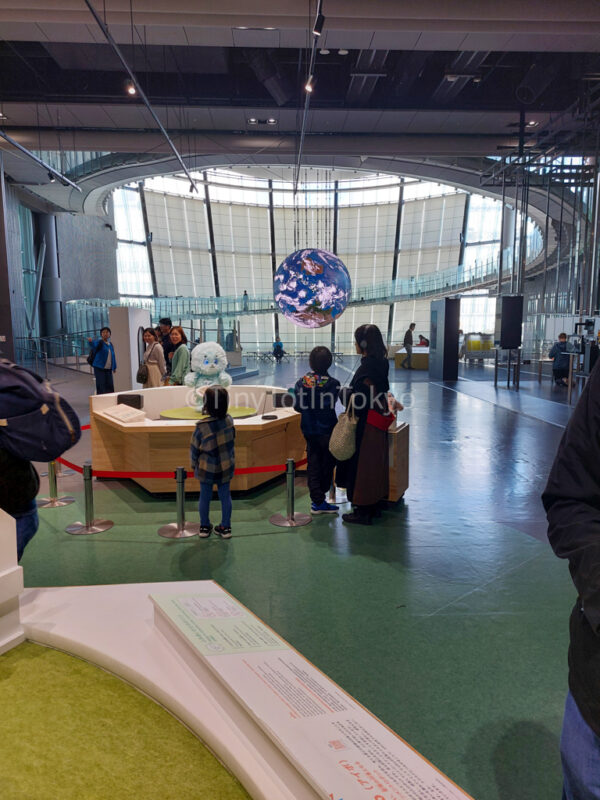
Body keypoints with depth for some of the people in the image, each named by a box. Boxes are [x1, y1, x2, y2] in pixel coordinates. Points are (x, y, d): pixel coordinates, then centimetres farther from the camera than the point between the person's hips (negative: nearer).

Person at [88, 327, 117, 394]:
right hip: (99, 368, -6)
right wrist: (91, 341, -51)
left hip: (108, 369, 6)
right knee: (101, 388, -9)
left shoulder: (110, 344, 14)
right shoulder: (99, 342, -5)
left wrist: (114, 367, 21)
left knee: (110, 387, 6)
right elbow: (95, 344, -29)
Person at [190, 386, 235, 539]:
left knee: (205, 497, 14)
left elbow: (194, 449, -9)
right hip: (226, 467, 2)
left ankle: (204, 527, 28)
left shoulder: (202, 427, -23)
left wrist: (194, 465, 8)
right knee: (225, 496, 13)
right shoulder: (229, 421, -13)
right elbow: (231, 440, 1)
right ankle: (225, 527, 22)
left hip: (207, 469, -2)